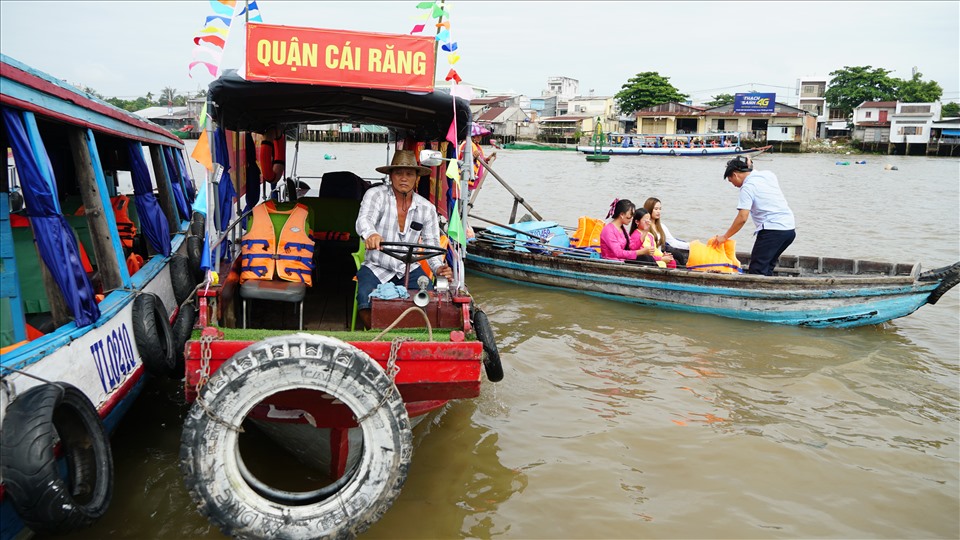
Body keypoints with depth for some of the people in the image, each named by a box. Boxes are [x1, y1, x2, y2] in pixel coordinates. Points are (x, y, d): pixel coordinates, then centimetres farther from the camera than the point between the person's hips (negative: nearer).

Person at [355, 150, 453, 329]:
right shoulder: (376, 195, -7)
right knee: (367, 307, -29)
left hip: (409, 270, 2)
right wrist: (370, 234, -52)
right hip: (376, 268, -2)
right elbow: (364, 220, -27)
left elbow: (432, 245, 5)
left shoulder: (427, 208, 4)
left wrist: (439, 267, -17)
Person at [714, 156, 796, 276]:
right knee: (768, 267, 17)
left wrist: (724, 236, -6)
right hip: (790, 229, 9)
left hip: (773, 230, -9)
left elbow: (742, 218, -14)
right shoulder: (768, 174, 12)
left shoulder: (747, 187, -9)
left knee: (757, 270, -6)